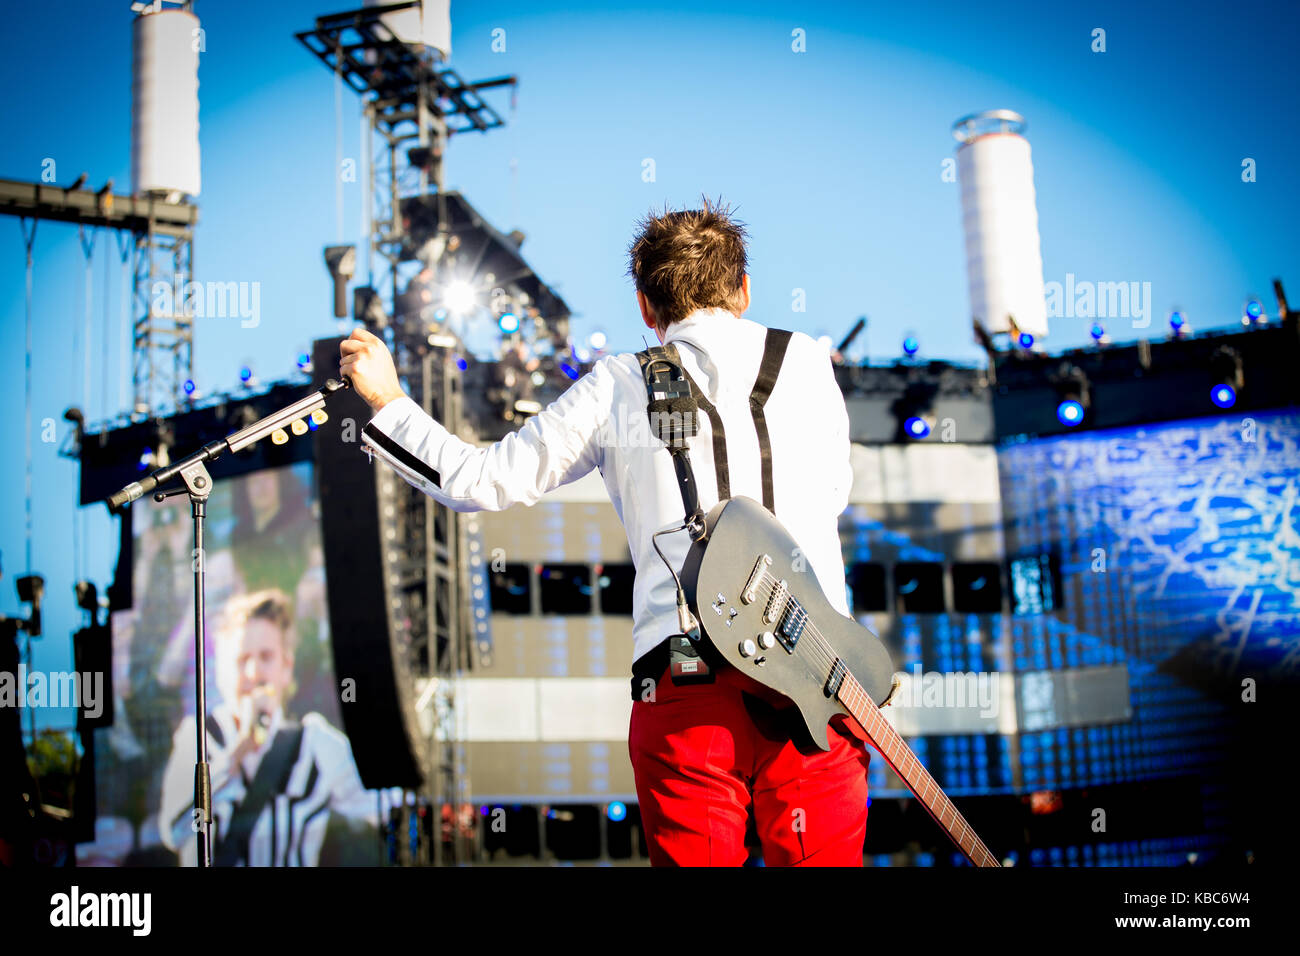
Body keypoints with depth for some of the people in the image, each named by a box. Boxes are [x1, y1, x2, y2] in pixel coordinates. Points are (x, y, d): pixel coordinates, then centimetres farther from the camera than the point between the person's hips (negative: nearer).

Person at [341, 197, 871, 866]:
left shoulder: (619, 386, 8)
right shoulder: (808, 361, 12)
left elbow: (486, 480, 9)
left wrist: (387, 402, 22)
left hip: (680, 678, 0)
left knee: (695, 857, 12)